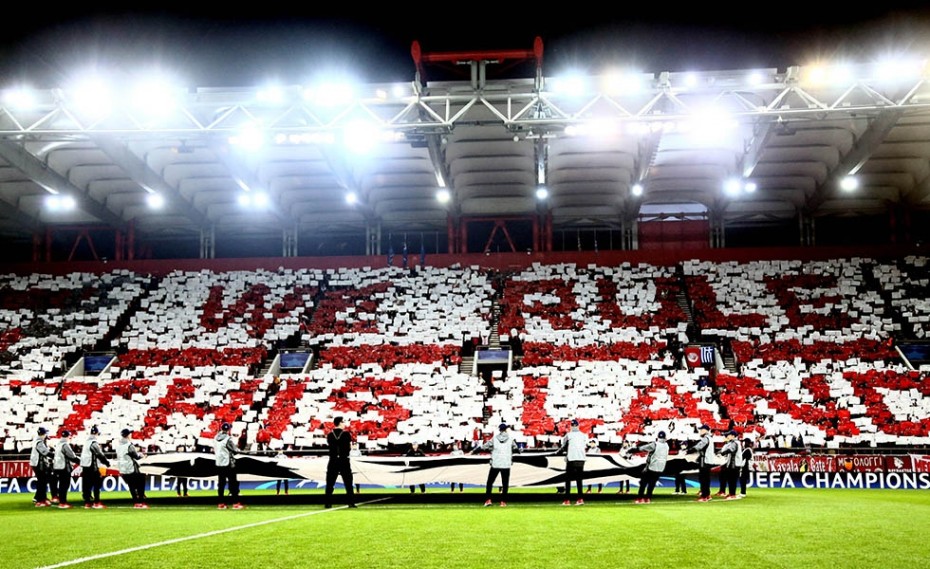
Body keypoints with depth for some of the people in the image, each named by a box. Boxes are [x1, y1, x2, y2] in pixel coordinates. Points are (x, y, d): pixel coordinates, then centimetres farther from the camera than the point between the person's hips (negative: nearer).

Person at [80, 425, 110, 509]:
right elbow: (100, 455, -16)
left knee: (87, 485, 10)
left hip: (85, 466, 9)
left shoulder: (87, 441, 12)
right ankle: (96, 503, -3)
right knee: (97, 484, -3)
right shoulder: (94, 443, -15)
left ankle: (87, 503, 13)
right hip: (92, 467, -9)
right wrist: (107, 462, -6)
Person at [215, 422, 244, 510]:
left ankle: (221, 503, 11)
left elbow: (214, 449, 14)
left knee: (221, 483, 9)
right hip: (228, 463, -6)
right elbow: (234, 451, -12)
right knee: (233, 483, 0)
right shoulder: (228, 439, -16)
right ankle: (235, 503, -1)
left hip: (218, 464, 6)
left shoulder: (215, 438, 3)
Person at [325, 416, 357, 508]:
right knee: (348, 483, 5)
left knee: (330, 483, 7)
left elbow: (328, 445, 8)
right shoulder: (346, 434, -6)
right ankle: (351, 502, 2)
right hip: (344, 460, -2)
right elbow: (350, 448, -3)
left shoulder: (330, 435, 2)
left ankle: (328, 503, 4)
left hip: (333, 460, 2)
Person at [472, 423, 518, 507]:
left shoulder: (494, 438, 1)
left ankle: (488, 500, 1)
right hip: (506, 465, 0)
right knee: (505, 484, 8)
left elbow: (484, 446, 2)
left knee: (490, 482, 9)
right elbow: (515, 448, 16)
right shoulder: (510, 439, 2)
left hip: (495, 464, 0)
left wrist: (473, 451, 9)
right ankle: (503, 501, 5)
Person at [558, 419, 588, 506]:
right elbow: (585, 446, 9)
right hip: (581, 459, 4)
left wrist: (557, 452, 20)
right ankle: (580, 499, 2)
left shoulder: (568, 435, -2)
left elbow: (563, 447, 2)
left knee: (568, 479, 2)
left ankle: (567, 500, -3)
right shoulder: (583, 435, 10)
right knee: (579, 479, 10)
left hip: (571, 459, -4)